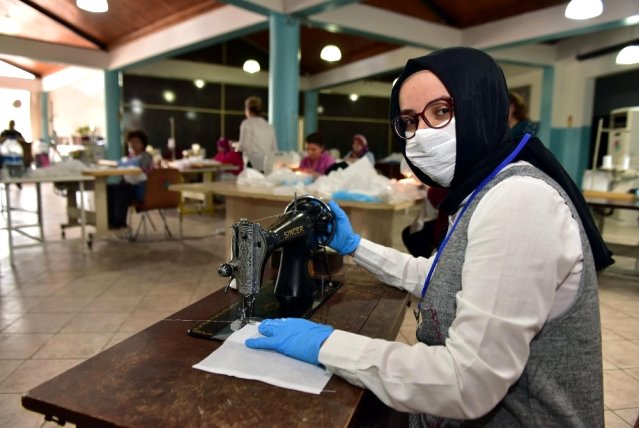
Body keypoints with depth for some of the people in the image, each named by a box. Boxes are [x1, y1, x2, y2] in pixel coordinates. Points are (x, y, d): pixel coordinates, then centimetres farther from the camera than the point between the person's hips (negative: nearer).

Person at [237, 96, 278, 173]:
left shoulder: (246, 123, 0)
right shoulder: (269, 126, 14)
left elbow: (244, 145, -6)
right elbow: (274, 148, 11)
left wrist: (237, 148, 13)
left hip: (253, 164, -5)